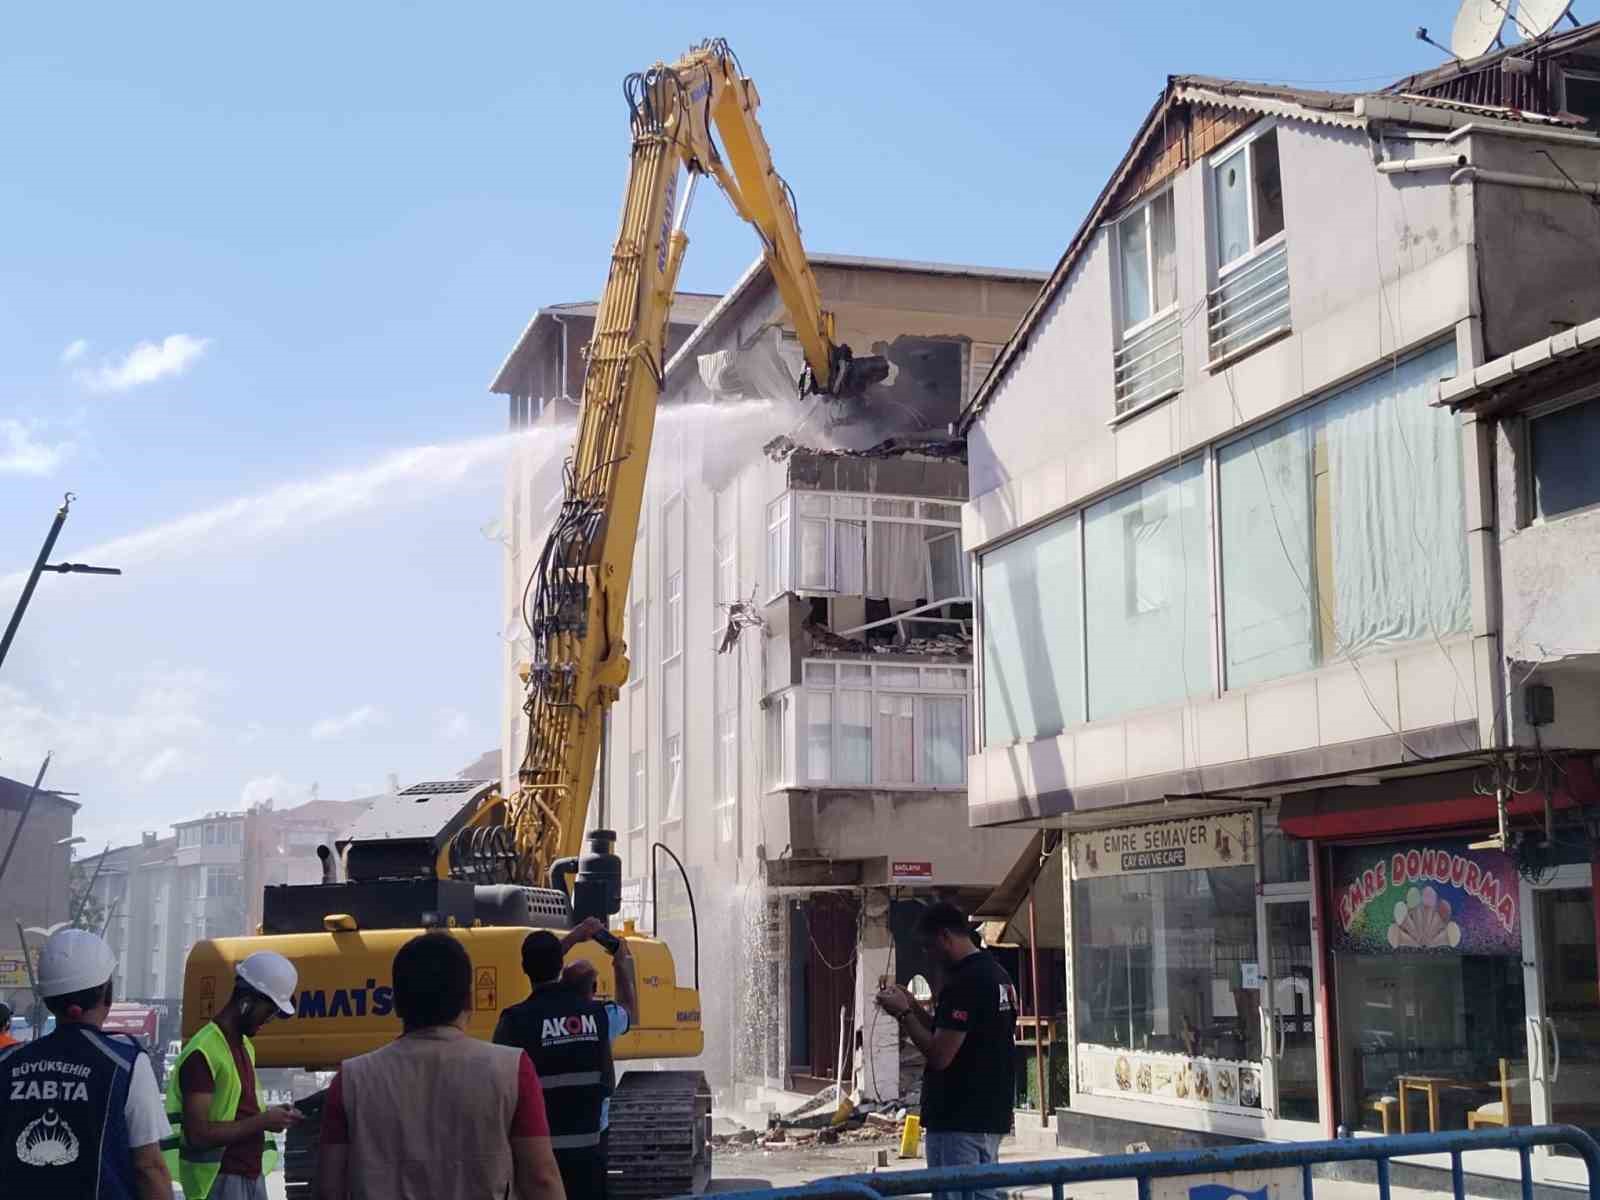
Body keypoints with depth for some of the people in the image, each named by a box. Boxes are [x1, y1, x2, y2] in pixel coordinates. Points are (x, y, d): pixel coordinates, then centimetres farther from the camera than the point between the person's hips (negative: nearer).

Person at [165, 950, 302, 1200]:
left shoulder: (245, 1046, 13)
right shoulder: (203, 1053, -17)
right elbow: (198, 1134, -22)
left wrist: (269, 1115, 4)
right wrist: (262, 1122, -18)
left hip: (252, 1176, 9)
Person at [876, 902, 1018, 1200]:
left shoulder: (964, 982, -18)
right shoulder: (998, 974, 14)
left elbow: (940, 1055, -21)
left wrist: (903, 1014, -10)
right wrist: (913, 1008, 14)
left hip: (957, 1121, -10)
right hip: (992, 1116, 10)